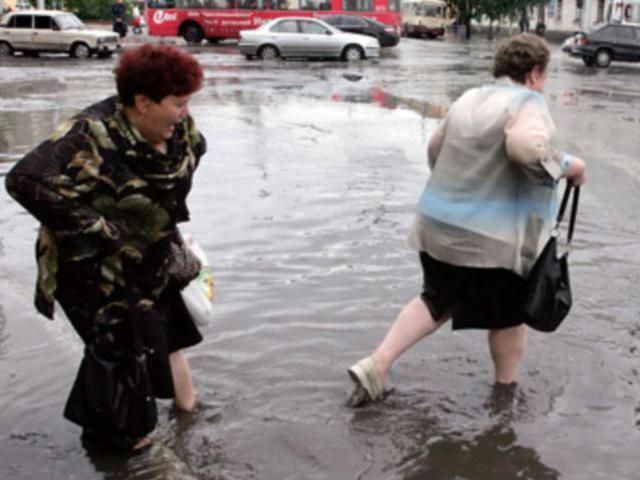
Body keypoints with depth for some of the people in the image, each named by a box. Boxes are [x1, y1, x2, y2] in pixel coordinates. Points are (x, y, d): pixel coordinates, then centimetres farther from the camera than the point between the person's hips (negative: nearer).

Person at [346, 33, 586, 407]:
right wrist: (566, 166, -14)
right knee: (508, 315, 13)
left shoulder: (469, 99, 13)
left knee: (438, 300, 21)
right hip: (493, 237, -7)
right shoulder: (527, 103, -11)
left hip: (440, 225, 8)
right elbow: (526, 147, -31)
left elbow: (435, 149, 23)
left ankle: (376, 366, 12)